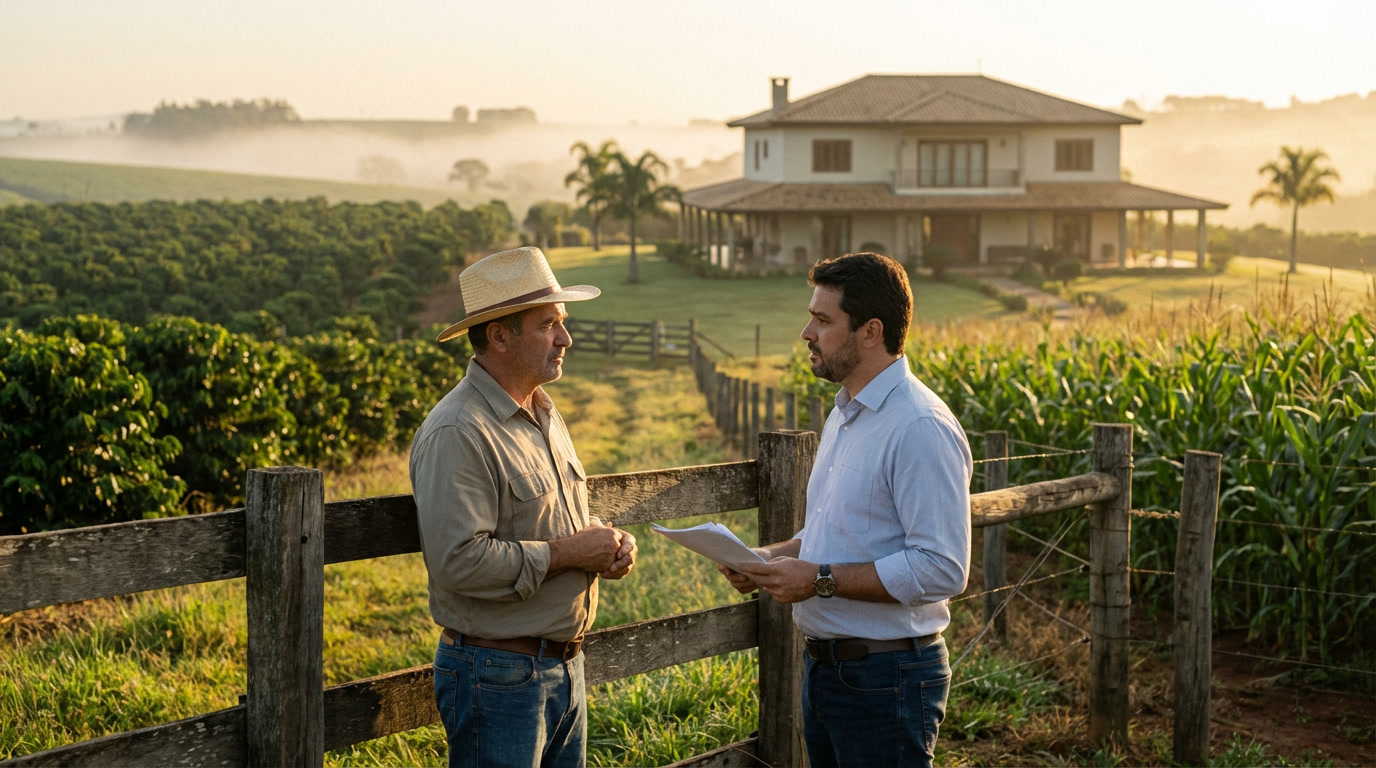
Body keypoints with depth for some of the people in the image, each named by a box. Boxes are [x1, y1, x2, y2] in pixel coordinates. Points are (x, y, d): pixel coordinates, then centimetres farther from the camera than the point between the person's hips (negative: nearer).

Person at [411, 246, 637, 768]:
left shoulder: (544, 414, 13)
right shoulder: (457, 433, -19)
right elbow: (460, 562, -27)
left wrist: (611, 543, 3)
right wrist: (569, 553, -19)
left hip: (565, 666, 9)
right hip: (497, 677, -9)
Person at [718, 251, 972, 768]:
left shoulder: (921, 429, -19)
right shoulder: (844, 416, 14)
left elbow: (942, 569, -24)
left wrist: (821, 580, -23)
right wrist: (770, 557, 6)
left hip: (886, 676, -9)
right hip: (825, 665, 9)